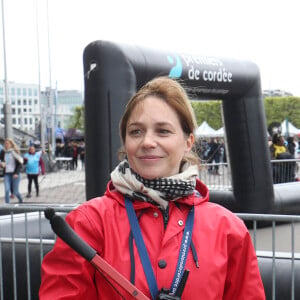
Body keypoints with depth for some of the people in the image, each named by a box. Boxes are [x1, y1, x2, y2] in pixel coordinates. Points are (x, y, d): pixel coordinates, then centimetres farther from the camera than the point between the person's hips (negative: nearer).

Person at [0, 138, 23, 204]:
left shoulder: (15, 152, -2)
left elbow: (20, 163, -4)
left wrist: (16, 173, -14)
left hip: (15, 174, -2)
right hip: (7, 174, 2)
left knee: (15, 192, 3)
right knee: (7, 190, -12)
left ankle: (21, 201, 33)